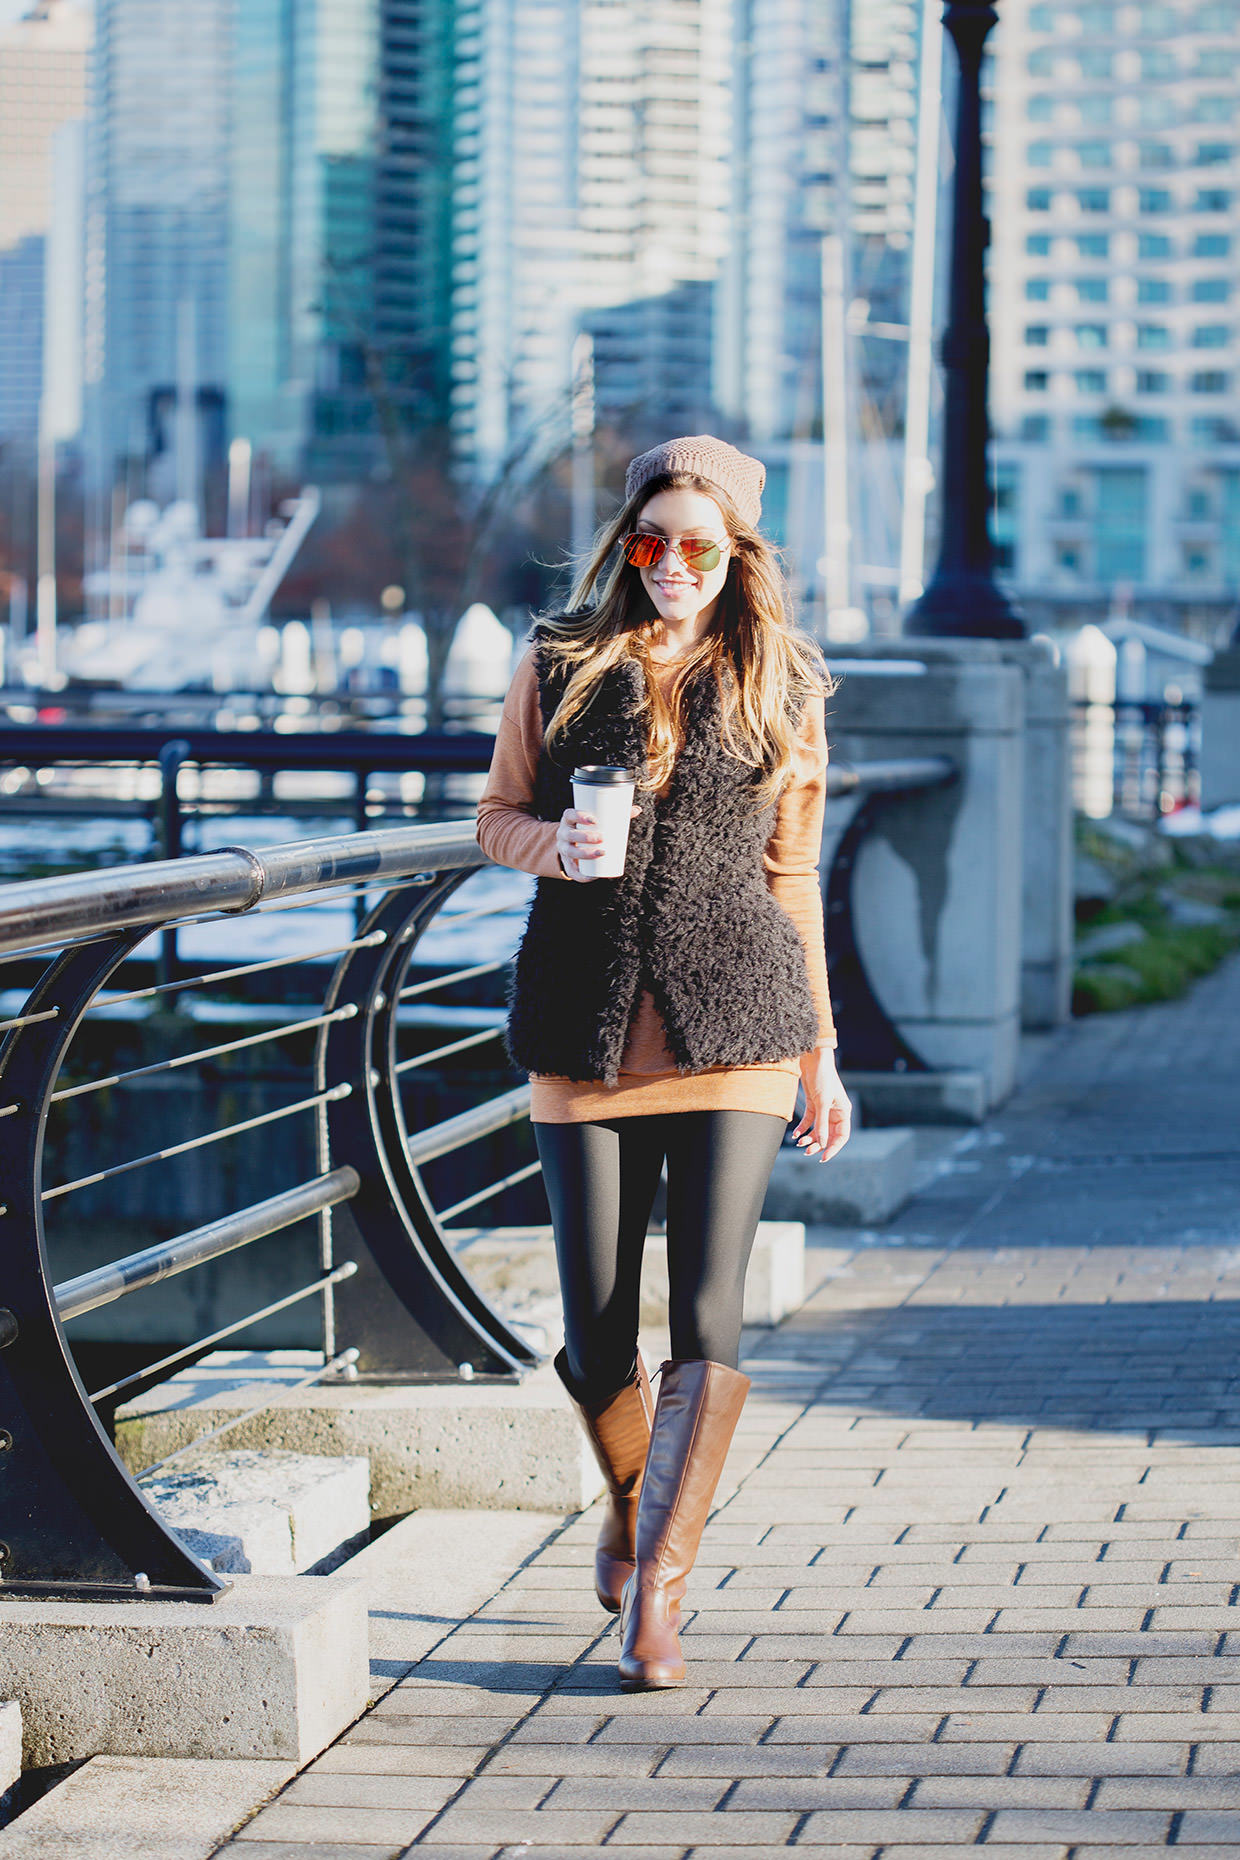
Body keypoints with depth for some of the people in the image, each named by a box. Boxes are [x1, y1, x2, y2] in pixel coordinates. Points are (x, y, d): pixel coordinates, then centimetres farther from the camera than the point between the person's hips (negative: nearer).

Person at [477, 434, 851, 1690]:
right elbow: (496, 816, 13)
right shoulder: (560, 665, 7)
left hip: (732, 1020, 0)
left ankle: (658, 1590, -9)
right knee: (596, 1333, 2)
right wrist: (555, 843, -10)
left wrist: (820, 1048, 14)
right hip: (587, 1021, 0)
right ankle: (631, 1507, 33)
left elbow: (789, 875, 14)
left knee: (708, 1318, -11)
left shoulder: (779, 689, 9)